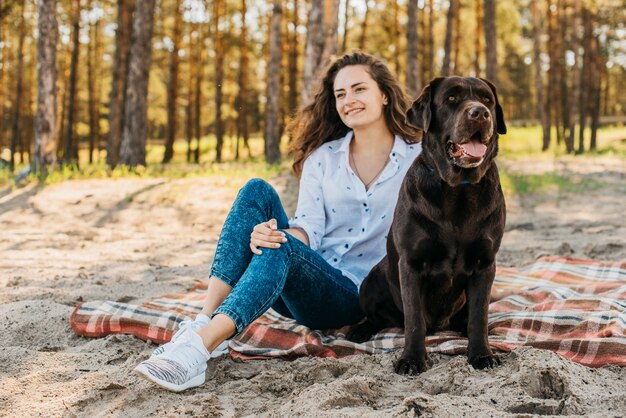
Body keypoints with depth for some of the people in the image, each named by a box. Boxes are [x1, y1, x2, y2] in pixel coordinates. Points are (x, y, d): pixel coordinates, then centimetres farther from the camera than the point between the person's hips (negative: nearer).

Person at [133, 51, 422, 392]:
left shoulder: (416, 157, 2)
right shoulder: (322, 156, 10)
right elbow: (310, 225, -3)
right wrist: (273, 234, -27)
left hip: (358, 295, -4)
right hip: (299, 284, 4)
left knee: (284, 248, -34)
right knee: (258, 191, -19)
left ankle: (200, 347, -48)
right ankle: (204, 320, -30)